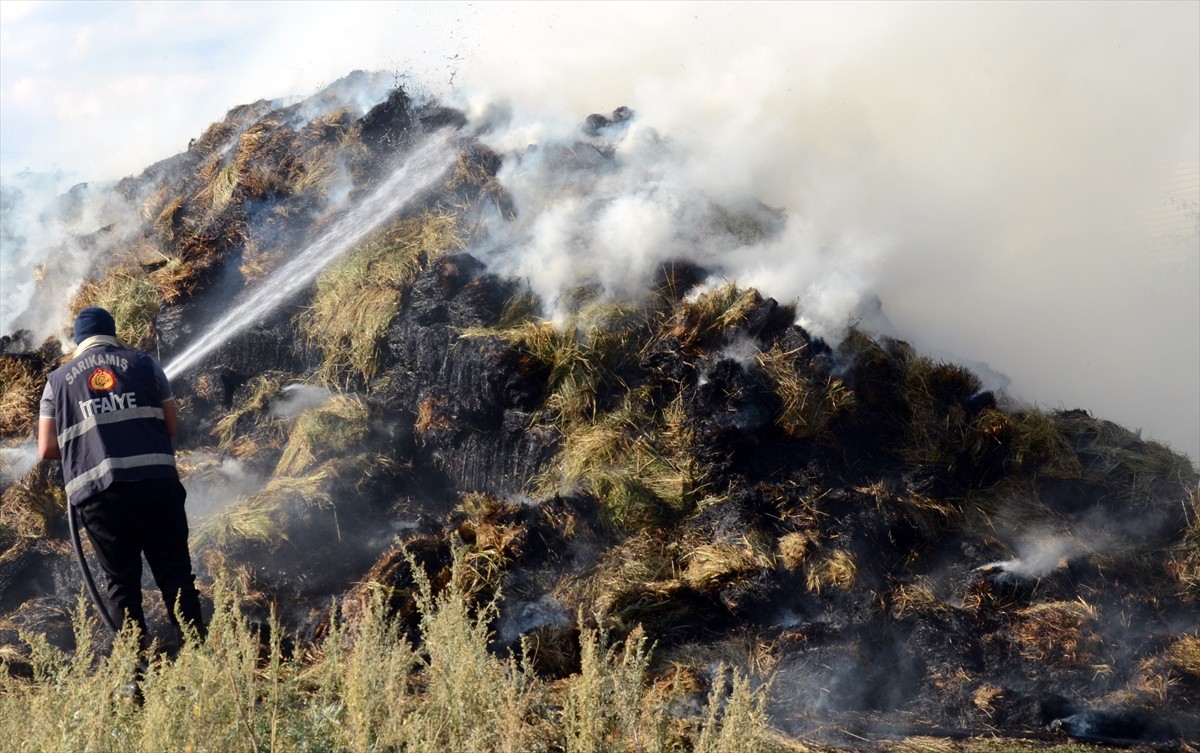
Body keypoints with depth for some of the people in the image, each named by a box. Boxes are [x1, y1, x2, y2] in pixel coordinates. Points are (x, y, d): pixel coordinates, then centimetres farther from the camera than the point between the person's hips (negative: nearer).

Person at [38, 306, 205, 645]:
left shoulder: (58, 379, 13)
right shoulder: (143, 363, 11)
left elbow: (47, 448, 7)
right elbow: (171, 425, 12)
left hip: (97, 492, 1)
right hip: (156, 483, 0)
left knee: (122, 582, 10)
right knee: (175, 574, 8)